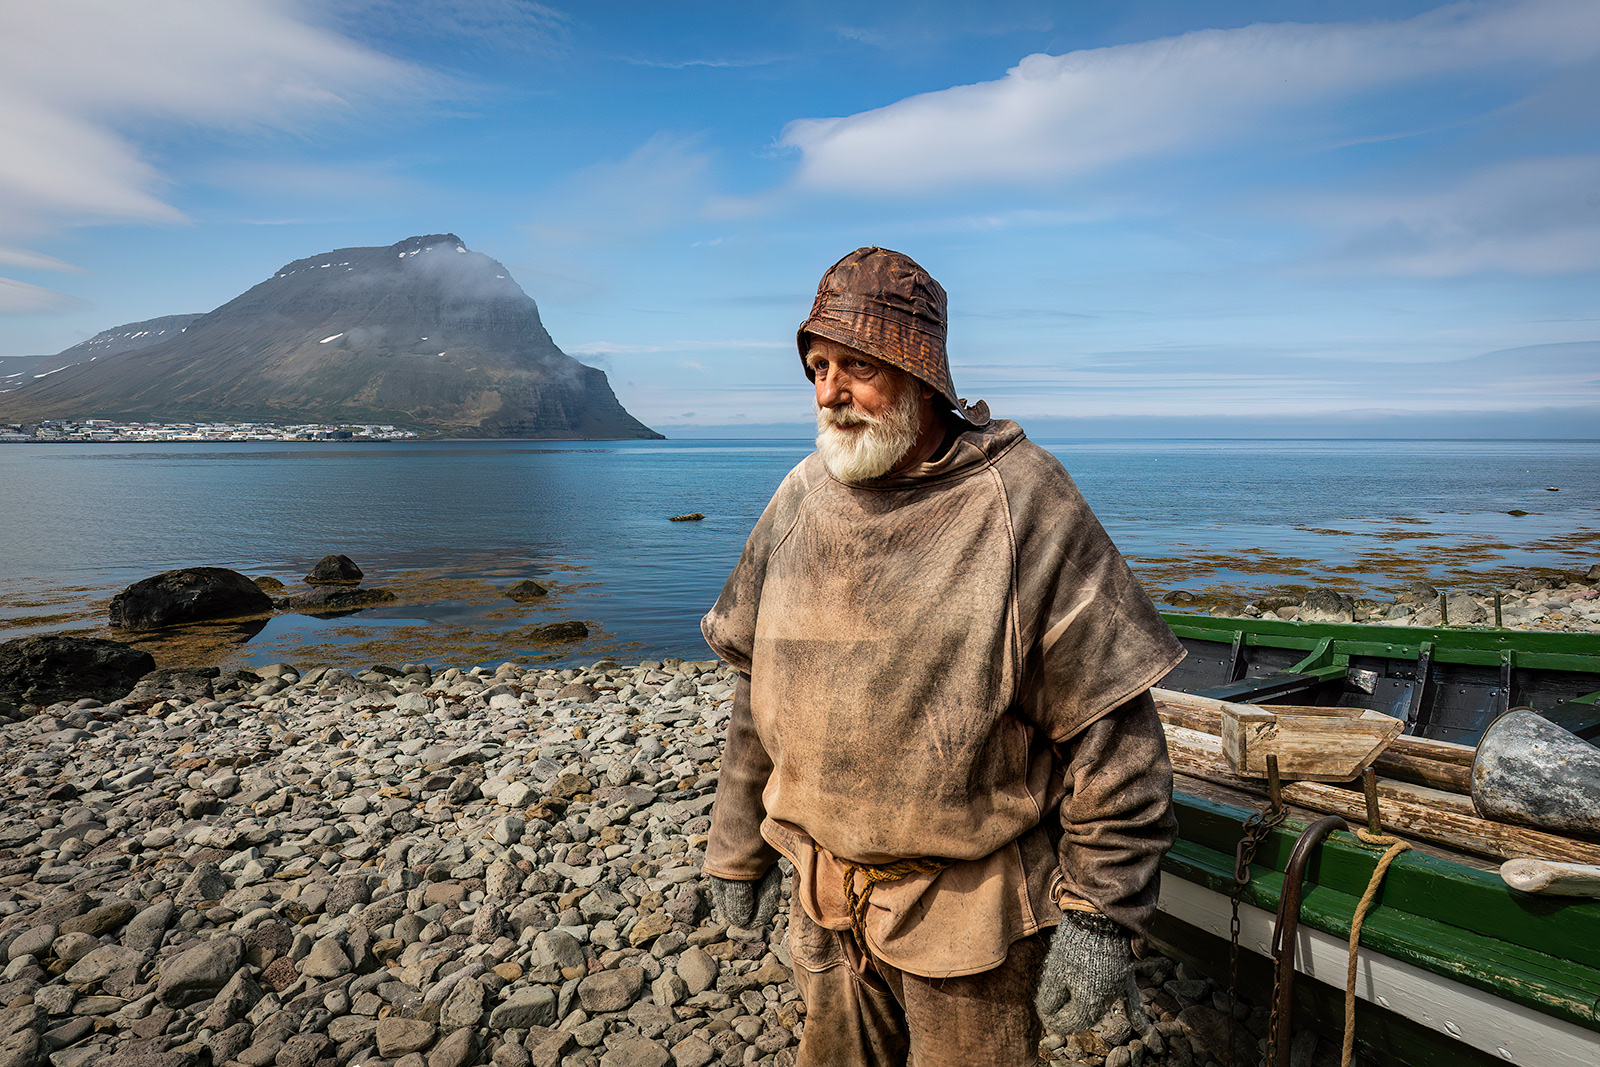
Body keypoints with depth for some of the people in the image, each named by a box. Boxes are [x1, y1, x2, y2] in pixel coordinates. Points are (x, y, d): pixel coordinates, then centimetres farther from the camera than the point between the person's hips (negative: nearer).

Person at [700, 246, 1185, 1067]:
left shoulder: (1020, 504, -16)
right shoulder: (799, 503, 0)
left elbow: (1111, 728, -14)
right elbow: (758, 692, 8)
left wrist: (1100, 916, -13)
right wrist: (738, 850, 12)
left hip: (971, 909, -4)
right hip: (825, 901, 5)